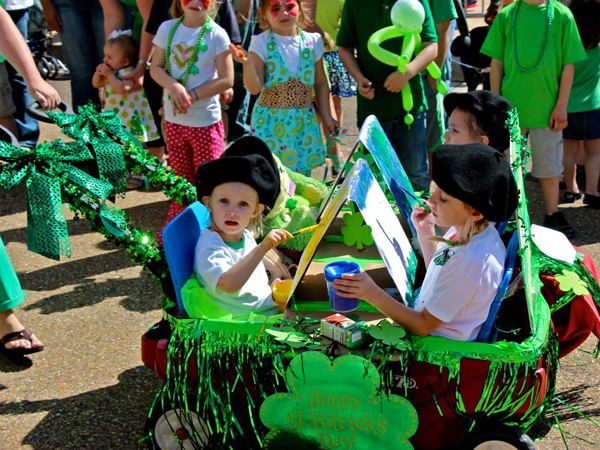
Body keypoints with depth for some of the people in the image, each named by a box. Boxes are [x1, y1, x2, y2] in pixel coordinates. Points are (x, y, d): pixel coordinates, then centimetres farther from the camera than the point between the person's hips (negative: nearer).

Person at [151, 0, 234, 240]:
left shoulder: (216, 34, -10)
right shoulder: (167, 28, 1)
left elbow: (226, 80, -11)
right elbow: (156, 68, 2)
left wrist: (191, 95, -18)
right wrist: (174, 87, -18)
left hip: (206, 121, -4)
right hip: (174, 119, 4)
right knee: (180, 178, 16)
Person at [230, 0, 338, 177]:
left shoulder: (312, 41, 3)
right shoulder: (261, 43, -5)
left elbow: (320, 83, 12)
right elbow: (255, 88, -10)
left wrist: (326, 115, 10)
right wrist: (247, 63, -26)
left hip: (304, 121, 3)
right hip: (270, 121, -2)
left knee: (303, 174, 8)